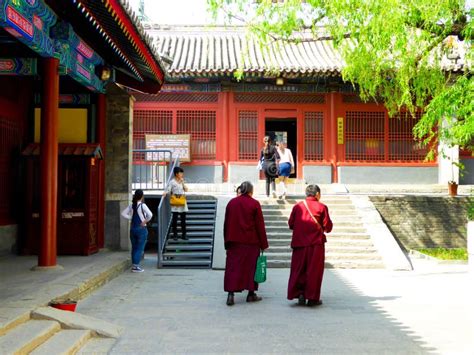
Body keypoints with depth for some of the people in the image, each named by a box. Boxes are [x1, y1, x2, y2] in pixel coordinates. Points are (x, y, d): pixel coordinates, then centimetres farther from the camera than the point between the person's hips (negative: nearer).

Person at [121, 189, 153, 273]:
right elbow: (150, 215, -24)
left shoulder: (131, 205, 3)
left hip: (133, 228, 5)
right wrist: (145, 221, -8)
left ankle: (134, 265, 18)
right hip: (141, 228, -5)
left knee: (134, 247, 14)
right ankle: (136, 266, -3)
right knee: (140, 248, 0)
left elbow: (123, 213, 4)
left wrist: (131, 218, 5)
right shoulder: (143, 205, -13)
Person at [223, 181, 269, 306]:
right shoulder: (254, 204, -6)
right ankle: (251, 294, 15)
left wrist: (227, 241, 17)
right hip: (251, 242, -2)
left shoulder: (231, 202, 4)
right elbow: (260, 225, -5)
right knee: (251, 266, 9)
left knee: (233, 267, 3)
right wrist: (263, 244, 2)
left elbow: (226, 224, 9)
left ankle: (231, 293, -8)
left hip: (234, 241, 3)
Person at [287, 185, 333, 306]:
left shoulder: (297, 206, 3)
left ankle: (299, 293, 4)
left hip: (299, 243, 3)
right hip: (316, 244, -2)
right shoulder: (321, 207, -5)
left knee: (299, 270, 13)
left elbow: (291, 224, 7)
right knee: (314, 270, 4)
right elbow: (328, 227, -4)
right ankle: (312, 298, 7)